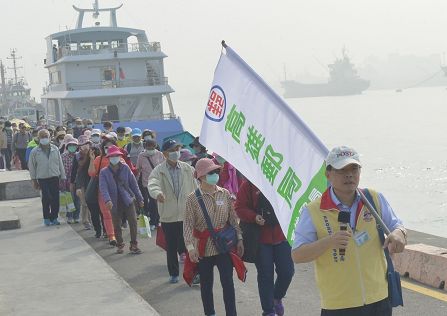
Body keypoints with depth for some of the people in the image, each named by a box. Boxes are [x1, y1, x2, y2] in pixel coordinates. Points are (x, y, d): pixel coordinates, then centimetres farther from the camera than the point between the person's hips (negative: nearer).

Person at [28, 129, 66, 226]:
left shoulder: (55, 149, 2)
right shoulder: (35, 152, -3)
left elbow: (60, 164, 8)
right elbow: (31, 167, 3)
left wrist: (63, 177, 8)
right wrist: (34, 180, 5)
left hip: (55, 177, 2)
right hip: (42, 179, -2)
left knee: (55, 199, 2)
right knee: (46, 199, -1)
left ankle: (54, 217, 16)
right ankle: (46, 218, 12)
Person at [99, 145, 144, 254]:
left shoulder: (125, 168, 2)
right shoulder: (104, 172, -1)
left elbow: (133, 183, 6)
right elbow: (103, 187, -13)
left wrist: (139, 199, 6)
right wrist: (107, 200, -30)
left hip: (128, 200, 0)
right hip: (115, 203, 0)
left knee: (133, 222, -7)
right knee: (117, 225, 8)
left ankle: (133, 245, 4)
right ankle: (119, 245, 27)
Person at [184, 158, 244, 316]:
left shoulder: (225, 194, 1)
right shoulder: (193, 198, -7)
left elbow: (233, 218, 7)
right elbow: (188, 224, -10)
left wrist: (239, 239, 5)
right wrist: (190, 246, -19)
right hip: (204, 247, -1)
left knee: (228, 282, -2)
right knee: (206, 284, 11)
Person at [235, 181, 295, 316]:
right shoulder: (249, 184, -6)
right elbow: (240, 208, -5)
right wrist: (254, 217, -21)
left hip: (282, 235, 2)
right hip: (260, 238, -2)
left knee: (287, 271, 4)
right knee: (265, 275, 4)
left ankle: (277, 297, 34)